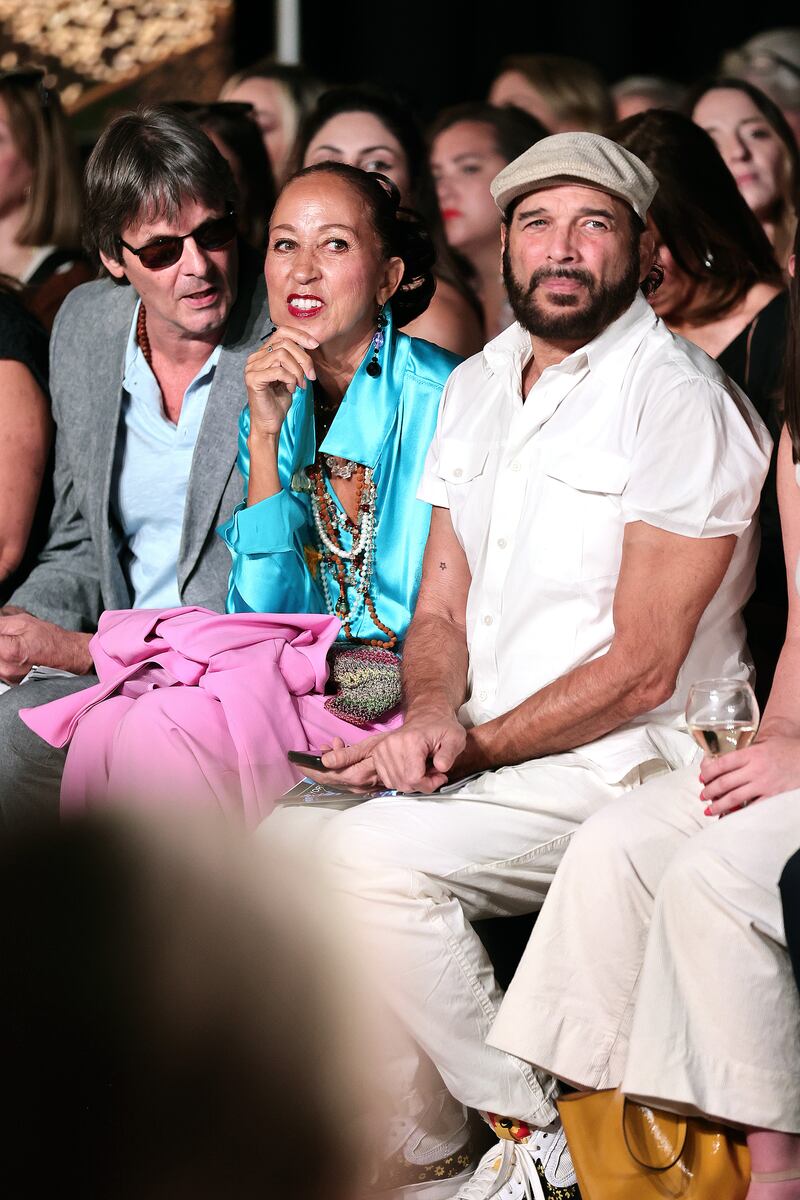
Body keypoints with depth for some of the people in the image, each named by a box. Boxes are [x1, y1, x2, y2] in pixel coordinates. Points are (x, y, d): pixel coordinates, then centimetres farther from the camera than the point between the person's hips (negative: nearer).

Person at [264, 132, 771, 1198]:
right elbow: (441, 611, 15)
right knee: (288, 837, -11)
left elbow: (641, 669, -15)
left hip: (625, 764, -8)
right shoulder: (474, 389, 14)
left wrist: (474, 746, -16)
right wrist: (431, 716, -8)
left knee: (375, 852, -26)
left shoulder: (682, 401, -11)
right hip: (479, 750, 8)